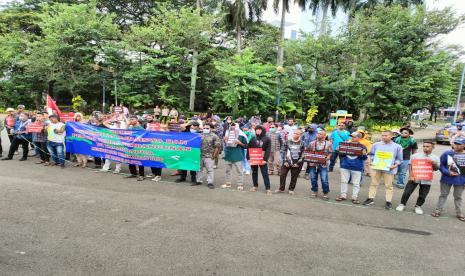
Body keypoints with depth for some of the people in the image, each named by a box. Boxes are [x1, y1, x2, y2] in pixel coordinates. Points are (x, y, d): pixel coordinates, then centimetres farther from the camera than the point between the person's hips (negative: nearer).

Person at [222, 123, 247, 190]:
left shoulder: (241, 135, -7)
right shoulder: (227, 134, 5)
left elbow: (246, 146, -3)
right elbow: (224, 144, 17)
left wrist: (239, 143, -18)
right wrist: (224, 140, -4)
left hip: (237, 156, -4)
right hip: (228, 155, 5)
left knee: (239, 171, 2)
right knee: (228, 170, 14)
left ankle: (240, 184, 10)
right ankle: (228, 183, 26)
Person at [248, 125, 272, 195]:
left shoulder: (267, 139, -2)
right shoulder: (253, 139, 5)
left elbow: (268, 150, -6)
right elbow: (249, 149, 4)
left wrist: (265, 159, -15)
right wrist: (248, 158, -6)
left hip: (262, 159, -3)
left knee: (265, 174, -3)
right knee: (254, 172, 13)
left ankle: (268, 188, 1)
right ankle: (255, 186, 27)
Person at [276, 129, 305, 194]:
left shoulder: (302, 144, 0)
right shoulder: (287, 142, 3)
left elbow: (303, 154, -1)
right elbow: (283, 152, 3)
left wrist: (298, 163, -7)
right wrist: (285, 161, -5)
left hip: (296, 164, -1)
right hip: (286, 163, 1)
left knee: (294, 177, 7)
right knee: (282, 175, 1)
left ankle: (291, 189, 23)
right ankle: (281, 189, 14)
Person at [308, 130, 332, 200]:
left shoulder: (328, 143, 0)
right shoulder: (312, 143, 4)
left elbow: (330, 153, 5)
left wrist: (327, 158, -13)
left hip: (323, 164, -2)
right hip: (313, 164, 2)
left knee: (324, 180, -4)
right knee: (313, 179, 9)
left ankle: (325, 193, 12)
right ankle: (314, 191, 26)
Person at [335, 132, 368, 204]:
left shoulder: (362, 147, -2)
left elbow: (364, 158, -4)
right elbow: (341, 154, 10)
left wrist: (364, 154, -24)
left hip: (357, 168, -3)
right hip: (345, 166, 3)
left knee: (356, 183, 4)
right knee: (344, 181, 10)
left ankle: (355, 197, 14)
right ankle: (343, 195, 21)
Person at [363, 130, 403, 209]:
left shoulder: (397, 147, -1)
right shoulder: (376, 144, 4)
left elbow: (399, 159, 4)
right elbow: (371, 154, 13)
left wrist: (395, 165, -12)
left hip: (389, 169, -2)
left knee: (388, 186, 5)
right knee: (374, 183, 9)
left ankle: (388, 202, 14)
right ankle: (370, 198, 19)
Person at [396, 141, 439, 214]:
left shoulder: (435, 158, 6)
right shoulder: (415, 155, 3)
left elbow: (436, 168, 6)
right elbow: (410, 166, 1)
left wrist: (433, 163, -15)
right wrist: (411, 176, -10)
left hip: (426, 180, 1)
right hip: (414, 178, -1)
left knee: (422, 195, 7)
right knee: (407, 192, 0)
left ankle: (418, 206, 28)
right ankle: (402, 204, 18)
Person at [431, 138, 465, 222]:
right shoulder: (447, 153, -10)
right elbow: (441, 165, -4)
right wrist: (448, 172, -17)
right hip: (446, 179, -1)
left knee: (458, 197, 15)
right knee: (443, 195, 12)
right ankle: (438, 210, 20)